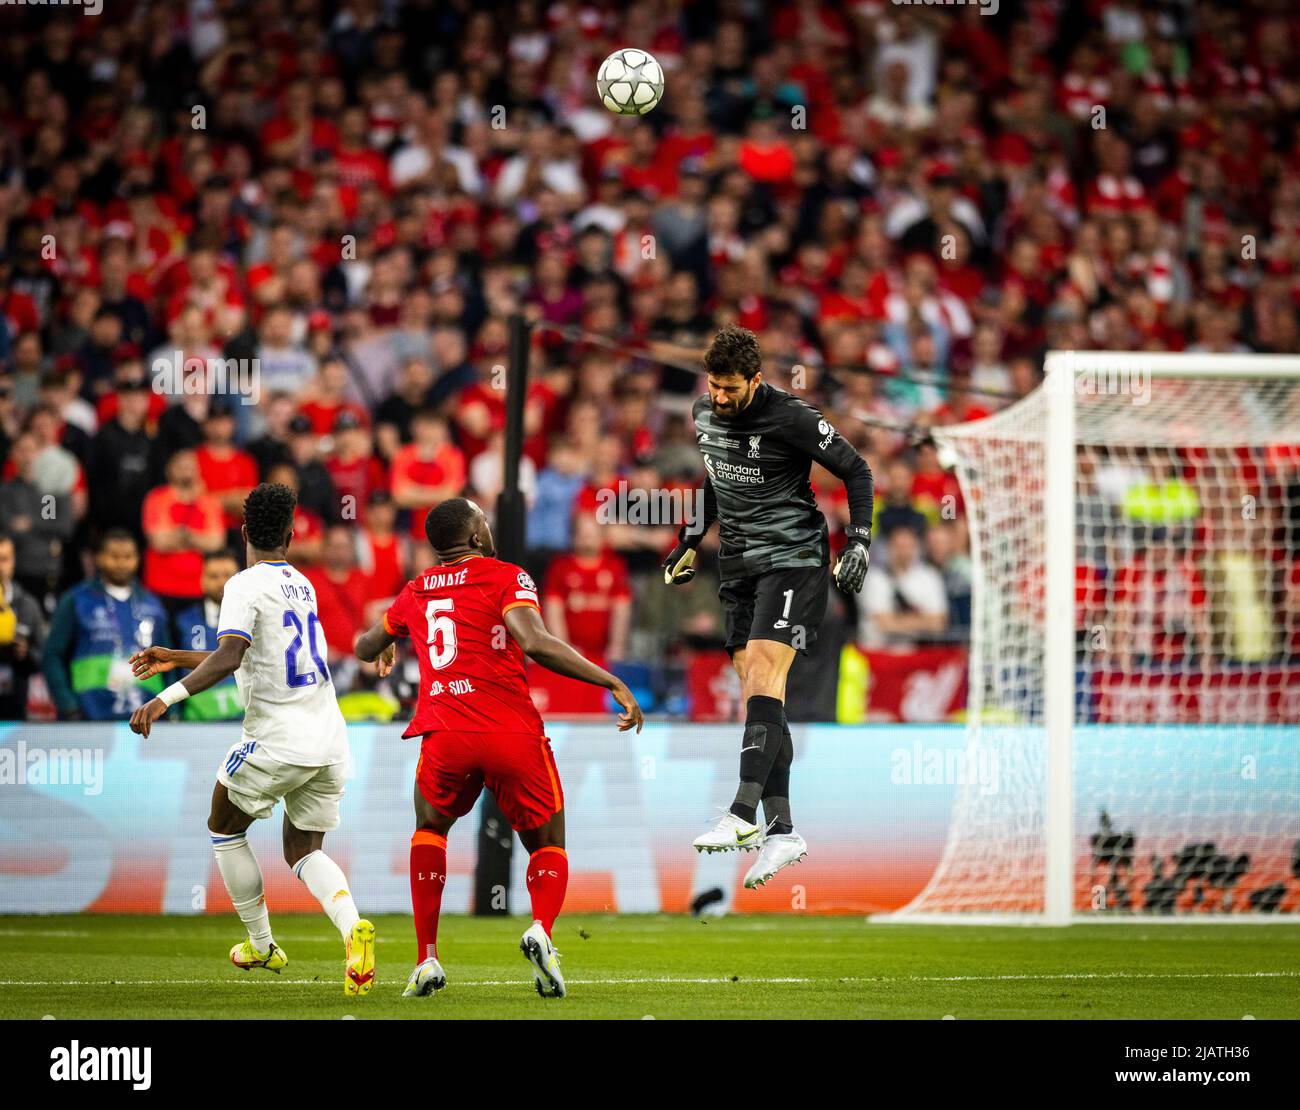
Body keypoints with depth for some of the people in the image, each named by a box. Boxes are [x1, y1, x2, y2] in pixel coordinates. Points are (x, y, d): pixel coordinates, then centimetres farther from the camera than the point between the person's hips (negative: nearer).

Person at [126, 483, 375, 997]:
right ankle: (353, 926, -14)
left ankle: (261, 945, 23)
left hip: (278, 742, -7)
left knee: (224, 827, 19)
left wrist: (167, 697, -32)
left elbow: (229, 658, -26)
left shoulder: (245, 585, -10)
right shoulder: (302, 586, 16)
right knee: (304, 850, 16)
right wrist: (175, 658, 33)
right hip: (329, 738, 7)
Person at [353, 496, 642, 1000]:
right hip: (514, 732, -3)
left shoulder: (415, 592, 16)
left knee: (430, 830, 28)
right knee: (548, 845, 12)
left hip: (445, 736, 3)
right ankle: (541, 929, -20)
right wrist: (614, 683, -13)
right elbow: (534, 642, -16)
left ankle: (426, 959, 14)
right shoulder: (505, 577, 1)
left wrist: (382, 649, 58)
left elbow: (365, 647, 33)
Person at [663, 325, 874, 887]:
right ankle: (782, 831, 2)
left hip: (792, 561, -7)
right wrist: (692, 540, 24)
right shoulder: (704, 414, 6)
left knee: (762, 676, -21)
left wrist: (857, 545, -12)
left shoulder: (791, 418, -15)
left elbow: (855, 471, -6)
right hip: (739, 567, 7)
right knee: (758, 695, 2)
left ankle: (743, 814, -28)